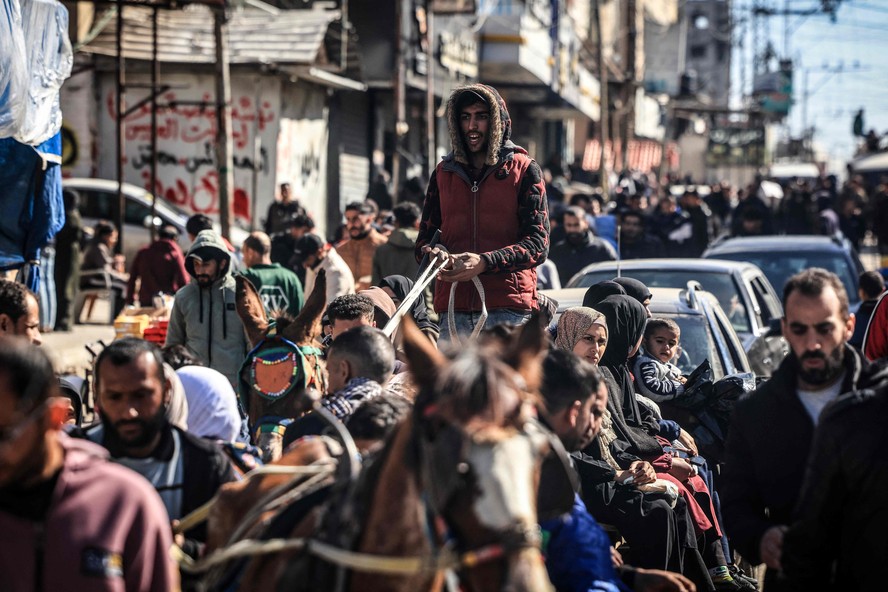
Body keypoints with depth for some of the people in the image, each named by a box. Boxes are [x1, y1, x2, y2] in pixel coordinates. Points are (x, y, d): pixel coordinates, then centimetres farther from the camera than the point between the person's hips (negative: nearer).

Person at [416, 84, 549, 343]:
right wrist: (433, 253, -7)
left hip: (509, 309, -3)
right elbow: (425, 237, 19)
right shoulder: (444, 172, 18)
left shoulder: (524, 170, 6)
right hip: (454, 309, 3)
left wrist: (485, 263, -18)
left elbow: (538, 244, -3)